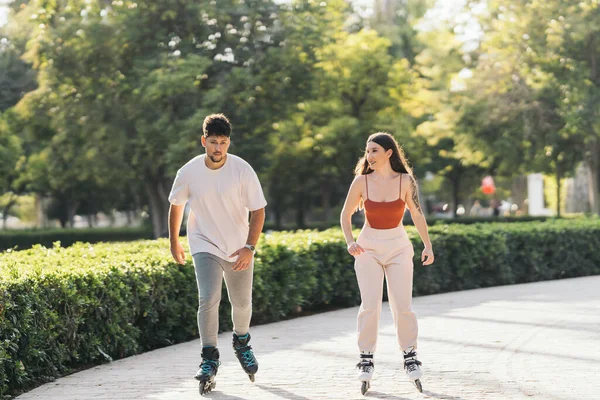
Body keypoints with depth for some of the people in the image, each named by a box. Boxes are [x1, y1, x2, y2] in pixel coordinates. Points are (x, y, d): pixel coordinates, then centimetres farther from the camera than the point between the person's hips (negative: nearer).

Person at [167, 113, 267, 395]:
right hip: (205, 247, -1)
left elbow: (258, 211, -10)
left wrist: (250, 247, -21)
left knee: (242, 303, 12)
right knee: (208, 299, -20)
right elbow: (176, 205, 8)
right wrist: (174, 242, 14)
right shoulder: (189, 172, -11)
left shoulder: (243, 170, -14)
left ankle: (242, 342, 43)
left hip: (239, 249, 1)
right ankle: (209, 361, -13)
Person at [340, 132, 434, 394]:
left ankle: (410, 357, 13)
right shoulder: (361, 181, -7)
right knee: (370, 304, -11)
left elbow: (417, 215, 1)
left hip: (398, 247, 0)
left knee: (402, 306, -4)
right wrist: (350, 242, -12)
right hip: (368, 247, 0)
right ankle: (366, 359, 0)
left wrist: (428, 246, -8)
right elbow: (346, 214, 3)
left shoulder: (405, 181, -8)